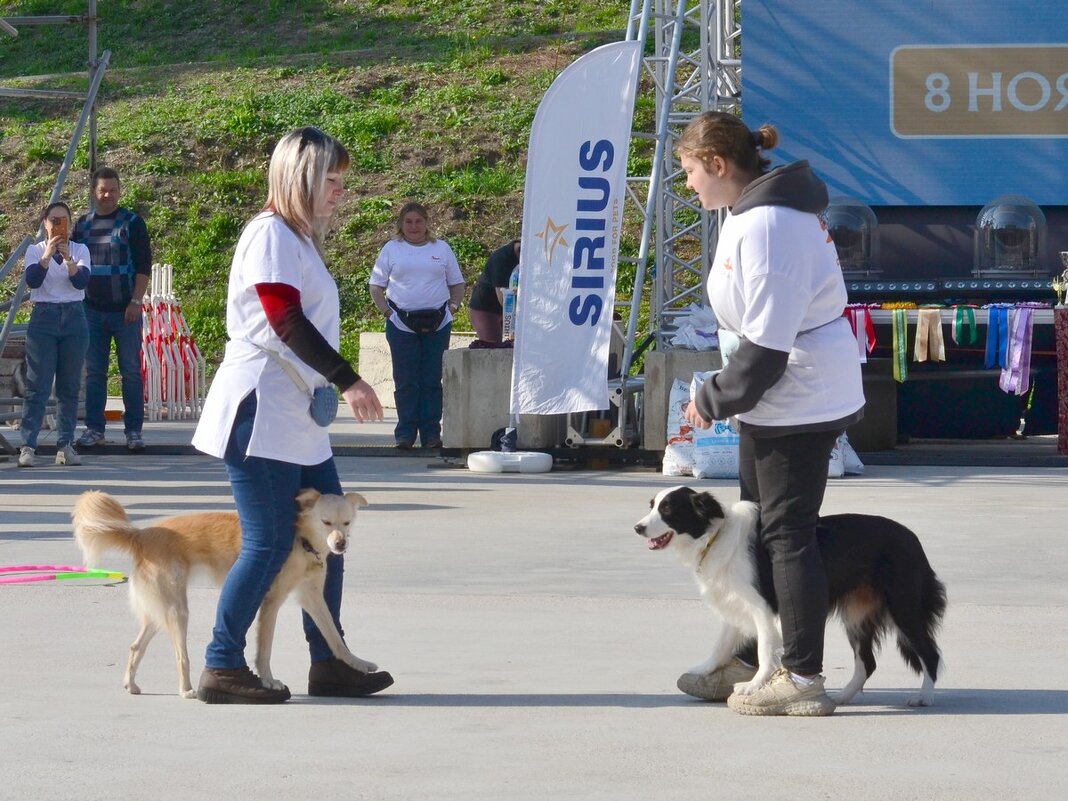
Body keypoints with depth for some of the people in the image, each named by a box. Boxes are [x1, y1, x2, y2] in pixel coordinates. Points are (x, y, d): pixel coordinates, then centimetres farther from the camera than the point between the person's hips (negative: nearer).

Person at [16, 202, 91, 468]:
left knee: (70, 386, 3)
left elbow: (82, 281, -10)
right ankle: (28, 446, -8)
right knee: (37, 386, -6)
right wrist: (47, 255, -23)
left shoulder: (80, 250, 6)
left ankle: (65, 445, 7)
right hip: (44, 317, -1)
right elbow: (32, 281, -12)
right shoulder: (35, 251, 4)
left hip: (73, 318, 1)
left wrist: (68, 259, -24)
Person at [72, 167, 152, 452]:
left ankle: (134, 430, 3)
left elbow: (144, 266, -2)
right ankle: (94, 428, 8)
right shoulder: (83, 224, 10)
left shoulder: (132, 222, 0)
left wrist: (136, 302, -11)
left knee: (131, 371, -1)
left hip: (125, 310, -3)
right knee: (94, 372, 3)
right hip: (92, 309, 3)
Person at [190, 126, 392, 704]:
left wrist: (333, 387, 13)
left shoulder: (300, 238, 19)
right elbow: (285, 321, -20)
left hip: (299, 418, 10)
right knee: (270, 542, -8)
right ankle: (221, 667, -1)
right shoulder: (271, 233, -11)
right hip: (260, 412, -10)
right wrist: (348, 380, -22)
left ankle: (328, 664, 14)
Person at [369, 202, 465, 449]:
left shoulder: (441, 248, 11)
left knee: (432, 381, 1)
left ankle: (431, 433, 5)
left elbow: (457, 284, 17)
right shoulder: (391, 249, 8)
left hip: (437, 324, 1)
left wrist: (452, 308, 3)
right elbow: (376, 286, 10)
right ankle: (405, 434, 3)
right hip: (402, 324, -1)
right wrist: (387, 311, -3)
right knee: (405, 382, -2)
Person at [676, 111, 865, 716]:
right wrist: (723, 395, 11)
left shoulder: (765, 224, -23)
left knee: (788, 532, -5)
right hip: (783, 399, 11)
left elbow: (767, 341, -25)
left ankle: (803, 678, 0)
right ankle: (751, 661, 29)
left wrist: (715, 401, -15)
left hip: (796, 402, -11)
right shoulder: (761, 209, 11)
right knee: (755, 526, 18)